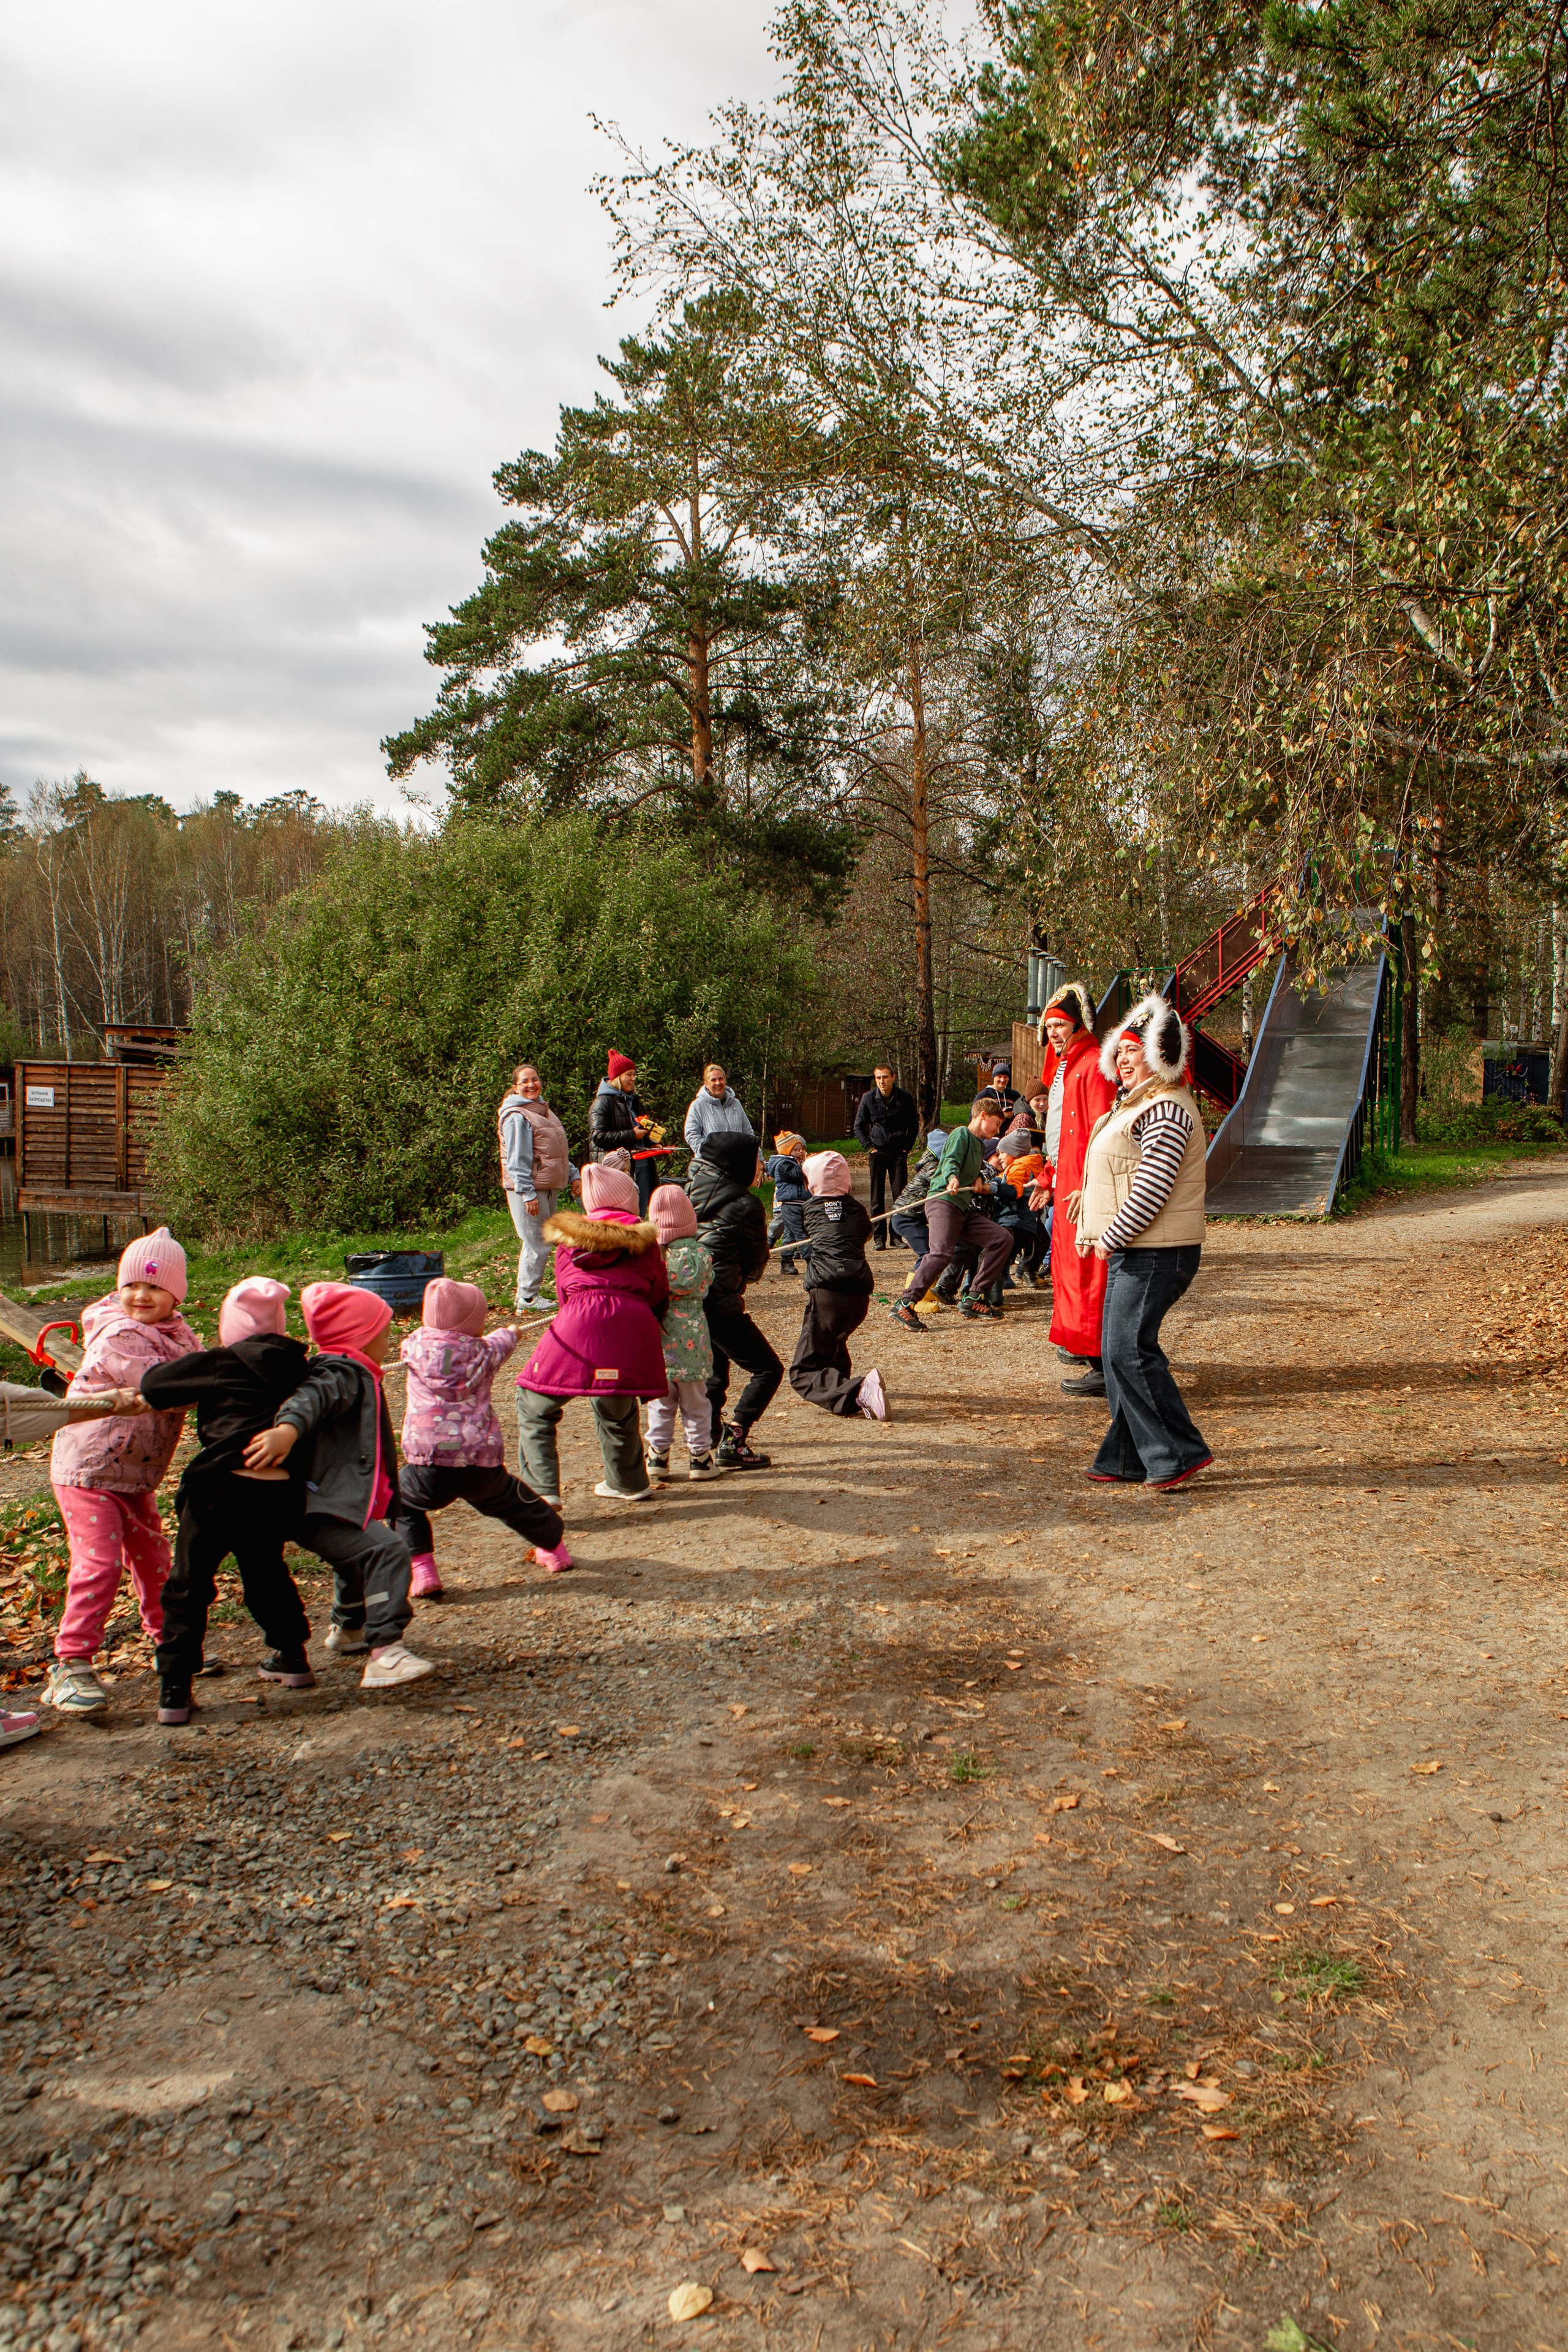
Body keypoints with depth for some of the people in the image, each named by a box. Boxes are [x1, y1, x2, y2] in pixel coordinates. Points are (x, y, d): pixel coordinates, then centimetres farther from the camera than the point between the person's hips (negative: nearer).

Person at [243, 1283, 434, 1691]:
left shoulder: (356, 1375, 20)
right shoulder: (342, 1372, -15)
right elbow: (312, 1396, -36)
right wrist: (288, 1428, -55)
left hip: (340, 1506, 12)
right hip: (326, 1512, -12)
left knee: (358, 1562, 35)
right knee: (386, 1552, -29)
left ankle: (348, 1631, 59)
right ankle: (384, 1653, -36)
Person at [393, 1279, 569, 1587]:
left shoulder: (416, 1346, 2)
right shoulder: (485, 1353, 6)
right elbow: (498, 1344, 31)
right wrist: (510, 1334, 57)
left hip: (430, 1462, -2)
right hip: (484, 1464, 2)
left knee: (402, 1504, 24)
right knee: (511, 1499, 27)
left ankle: (422, 1572, 10)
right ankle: (553, 1549, 48)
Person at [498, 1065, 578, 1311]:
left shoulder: (543, 1110, 17)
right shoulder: (516, 1116, -12)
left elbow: (559, 1150, 25)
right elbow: (518, 1160, -17)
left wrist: (572, 1176, 20)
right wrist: (528, 1194, -21)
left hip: (550, 1188, 9)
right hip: (529, 1190, -9)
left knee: (541, 1244, 13)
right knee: (537, 1246, -8)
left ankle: (528, 1296, 21)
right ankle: (527, 1301, 1)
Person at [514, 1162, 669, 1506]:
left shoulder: (570, 1237, 19)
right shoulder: (641, 1238, 18)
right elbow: (659, 1291, 19)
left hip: (578, 1323, -2)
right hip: (632, 1329, 2)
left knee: (535, 1408, 10)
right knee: (617, 1410, 24)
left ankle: (542, 1490, -2)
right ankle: (628, 1483, 38)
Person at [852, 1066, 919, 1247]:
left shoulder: (905, 1098, 1)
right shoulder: (868, 1098, 2)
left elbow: (914, 1125, 11)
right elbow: (859, 1126, 11)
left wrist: (907, 1148, 2)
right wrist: (869, 1147, 0)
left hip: (898, 1153, 0)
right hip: (877, 1152, 0)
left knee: (900, 1196, -2)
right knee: (877, 1197, 0)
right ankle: (879, 1237, 4)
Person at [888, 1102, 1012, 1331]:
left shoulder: (980, 1145, 27)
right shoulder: (962, 1134, -1)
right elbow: (951, 1161, -17)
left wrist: (980, 1180, 11)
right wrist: (952, 1178, -39)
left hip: (965, 1209, 9)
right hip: (943, 1202, -9)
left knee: (1003, 1239, 1)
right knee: (942, 1253, -28)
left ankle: (975, 1300, 4)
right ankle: (904, 1305, -25)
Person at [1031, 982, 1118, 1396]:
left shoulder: (1093, 1066, -13)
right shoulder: (1062, 1066, 19)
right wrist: (1049, 1182, 24)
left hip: (1085, 1185, -11)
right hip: (1066, 1182, 11)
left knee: (1085, 1271, -11)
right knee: (1066, 1261, 18)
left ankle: (1102, 1366, -10)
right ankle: (1081, 1345, 31)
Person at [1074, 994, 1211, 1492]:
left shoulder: (1165, 1110, -16)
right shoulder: (1139, 1105, 18)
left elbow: (1151, 1190, -23)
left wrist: (1109, 1239, -17)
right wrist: (1089, 1193, 17)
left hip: (1155, 1255, -11)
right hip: (1133, 1251, 11)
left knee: (1130, 1350, -12)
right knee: (1118, 1352, 11)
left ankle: (1180, 1453, -5)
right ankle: (1129, 1458, 18)